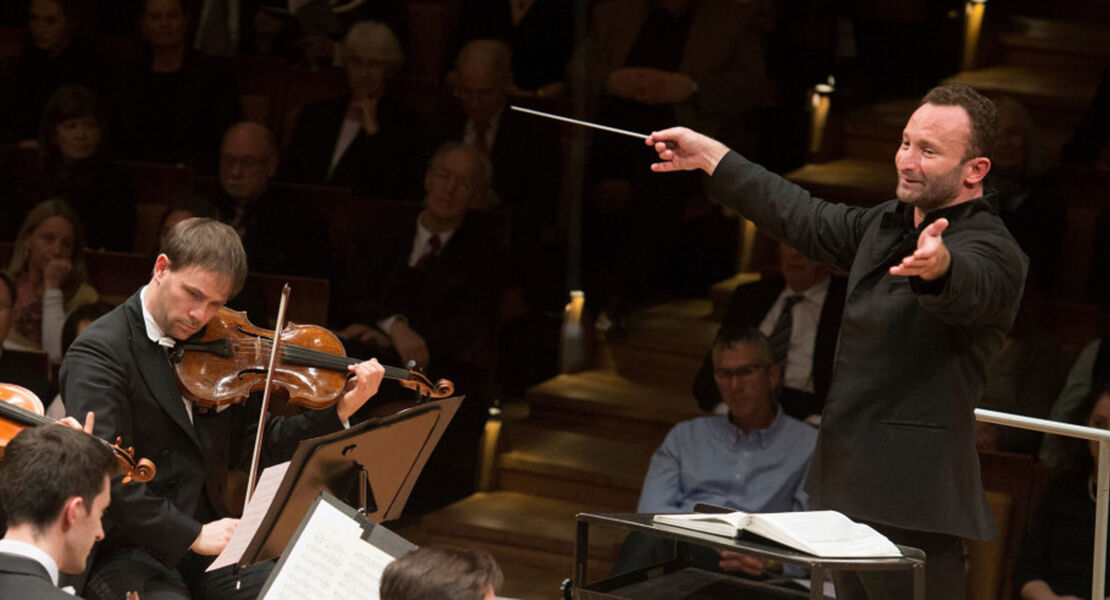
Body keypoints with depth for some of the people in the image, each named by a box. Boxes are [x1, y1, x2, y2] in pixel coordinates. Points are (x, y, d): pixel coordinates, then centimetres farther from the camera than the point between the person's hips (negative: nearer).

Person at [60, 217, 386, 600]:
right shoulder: (99, 352, -10)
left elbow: (247, 447, 14)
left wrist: (339, 413, 3)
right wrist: (192, 534, -27)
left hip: (204, 542, 6)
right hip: (127, 552, -6)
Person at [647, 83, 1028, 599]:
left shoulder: (993, 252, -12)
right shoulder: (884, 226, 17)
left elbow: (970, 283, -34)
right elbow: (803, 218, 30)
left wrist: (937, 264, -58)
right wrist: (710, 156, 34)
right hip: (848, 489, 9)